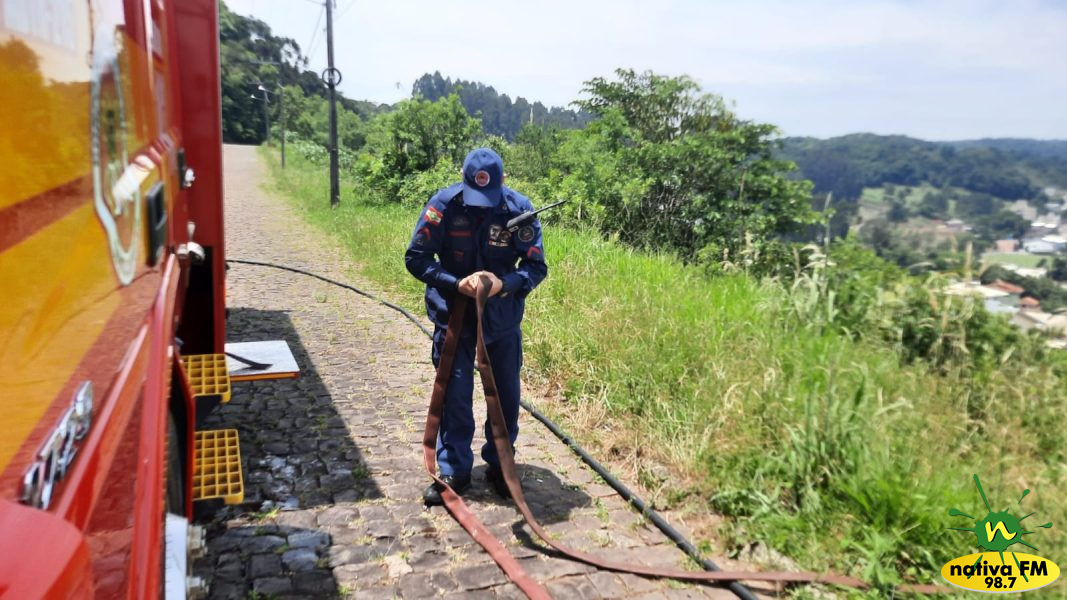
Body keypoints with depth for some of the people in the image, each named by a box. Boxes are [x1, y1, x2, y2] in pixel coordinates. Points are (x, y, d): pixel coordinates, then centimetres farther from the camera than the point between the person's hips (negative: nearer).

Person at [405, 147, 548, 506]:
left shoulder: (519, 208, -16)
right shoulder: (444, 205, -18)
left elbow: (536, 267, -12)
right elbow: (415, 258, -14)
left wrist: (504, 284, -32)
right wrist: (456, 283, -27)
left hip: (502, 316, 1)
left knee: (506, 393, 10)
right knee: (455, 394, 1)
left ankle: (499, 464, 28)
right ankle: (454, 472, 15)